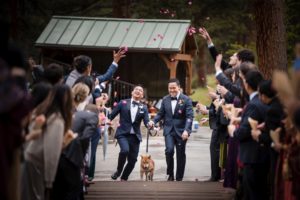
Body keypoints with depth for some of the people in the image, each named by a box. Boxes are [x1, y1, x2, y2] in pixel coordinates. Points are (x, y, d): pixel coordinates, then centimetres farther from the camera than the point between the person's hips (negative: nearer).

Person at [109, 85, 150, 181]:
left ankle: (124, 178, 21)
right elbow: (112, 115, 5)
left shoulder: (144, 107, 8)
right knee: (125, 150, -30)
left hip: (135, 136, 3)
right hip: (123, 133, -3)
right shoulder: (123, 103, 3)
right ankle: (118, 171, -5)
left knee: (132, 159, 1)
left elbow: (146, 121, -3)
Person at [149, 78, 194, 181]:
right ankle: (170, 174, 0)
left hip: (181, 131, -2)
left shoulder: (186, 99, -7)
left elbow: (189, 116, -12)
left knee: (180, 155, 5)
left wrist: (186, 130, -25)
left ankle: (179, 178, 17)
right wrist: (153, 121, -7)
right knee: (169, 150, -17)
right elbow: (161, 114, 12)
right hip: (169, 130, 2)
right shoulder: (165, 99, 6)